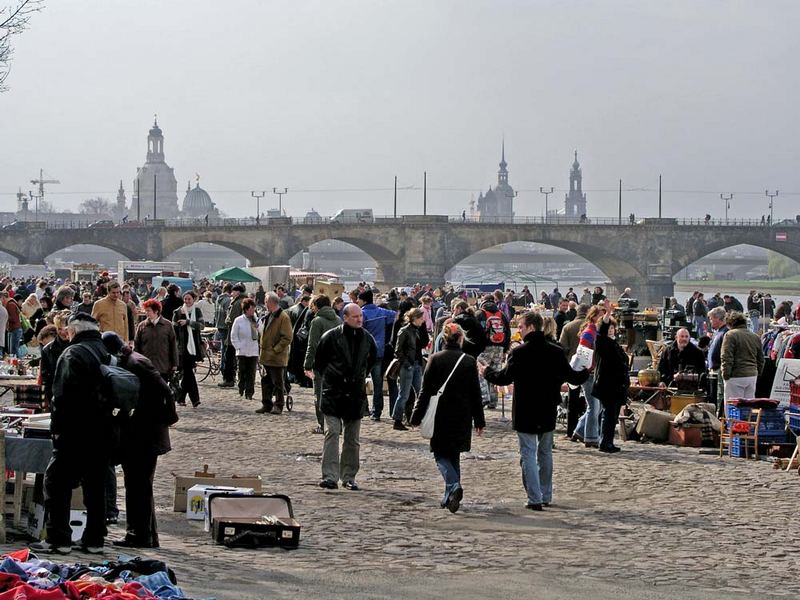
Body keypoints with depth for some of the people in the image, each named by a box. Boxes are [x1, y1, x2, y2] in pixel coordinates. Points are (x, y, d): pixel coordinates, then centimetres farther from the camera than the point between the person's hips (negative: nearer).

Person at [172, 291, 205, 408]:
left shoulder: (197, 311, 9)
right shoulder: (178, 312, 1)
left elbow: (201, 325, -5)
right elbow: (174, 329, 1)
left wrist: (188, 322, -17)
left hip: (194, 346, 3)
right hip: (183, 347, -3)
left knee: (186, 372, 6)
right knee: (187, 372, -9)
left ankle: (181, 398, 17)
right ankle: (194, 399, -9)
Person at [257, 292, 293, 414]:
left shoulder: (283, 317, -14)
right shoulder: (269, 316, 13)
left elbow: (287, 338, -17)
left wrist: (275, 349, -18)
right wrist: (262, 346, 14)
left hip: (277, 358, -8)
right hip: (267, 357, 8)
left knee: (278, 383, 1)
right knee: (266, 381, 12)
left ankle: (278, 406, 9)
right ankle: (267, 404, 19)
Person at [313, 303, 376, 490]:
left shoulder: (367, 338, 4)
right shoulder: (331, 336, -9)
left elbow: (371, 359, 22)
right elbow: (319, 360, 3)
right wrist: (328, 376, 5)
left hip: (355, 392, 4)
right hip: (333, 391, -4)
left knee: (352, 439, 8)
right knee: (332, 433, -12)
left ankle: (349, 477, 17)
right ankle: (330, 476, -14)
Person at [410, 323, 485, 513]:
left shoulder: (435, 359, -6)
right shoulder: (469, 361, -2)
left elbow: (425, 390, -5)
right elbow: (476, 394, 2)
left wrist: (417, 416, 2)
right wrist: (479, 421, 9)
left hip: (440, 418, -2)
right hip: (462, 418, 2)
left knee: (441, 455, 4)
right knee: (454, 455, 15)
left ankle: (454, 486, -22)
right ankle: (450, 497, 16)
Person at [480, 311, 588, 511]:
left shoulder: (519, 352, -15)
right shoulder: (556, 352, -2)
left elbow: (504, 378, -12)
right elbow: (571, 377, 3)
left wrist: (486, 371, 8)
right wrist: (586, 372, 26)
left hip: (525, 412, -5)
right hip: (548, 412, 5)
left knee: (528, 454, -1)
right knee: (545, 453, 18)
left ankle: (535, 498, -8)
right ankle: (546, 496, 23)